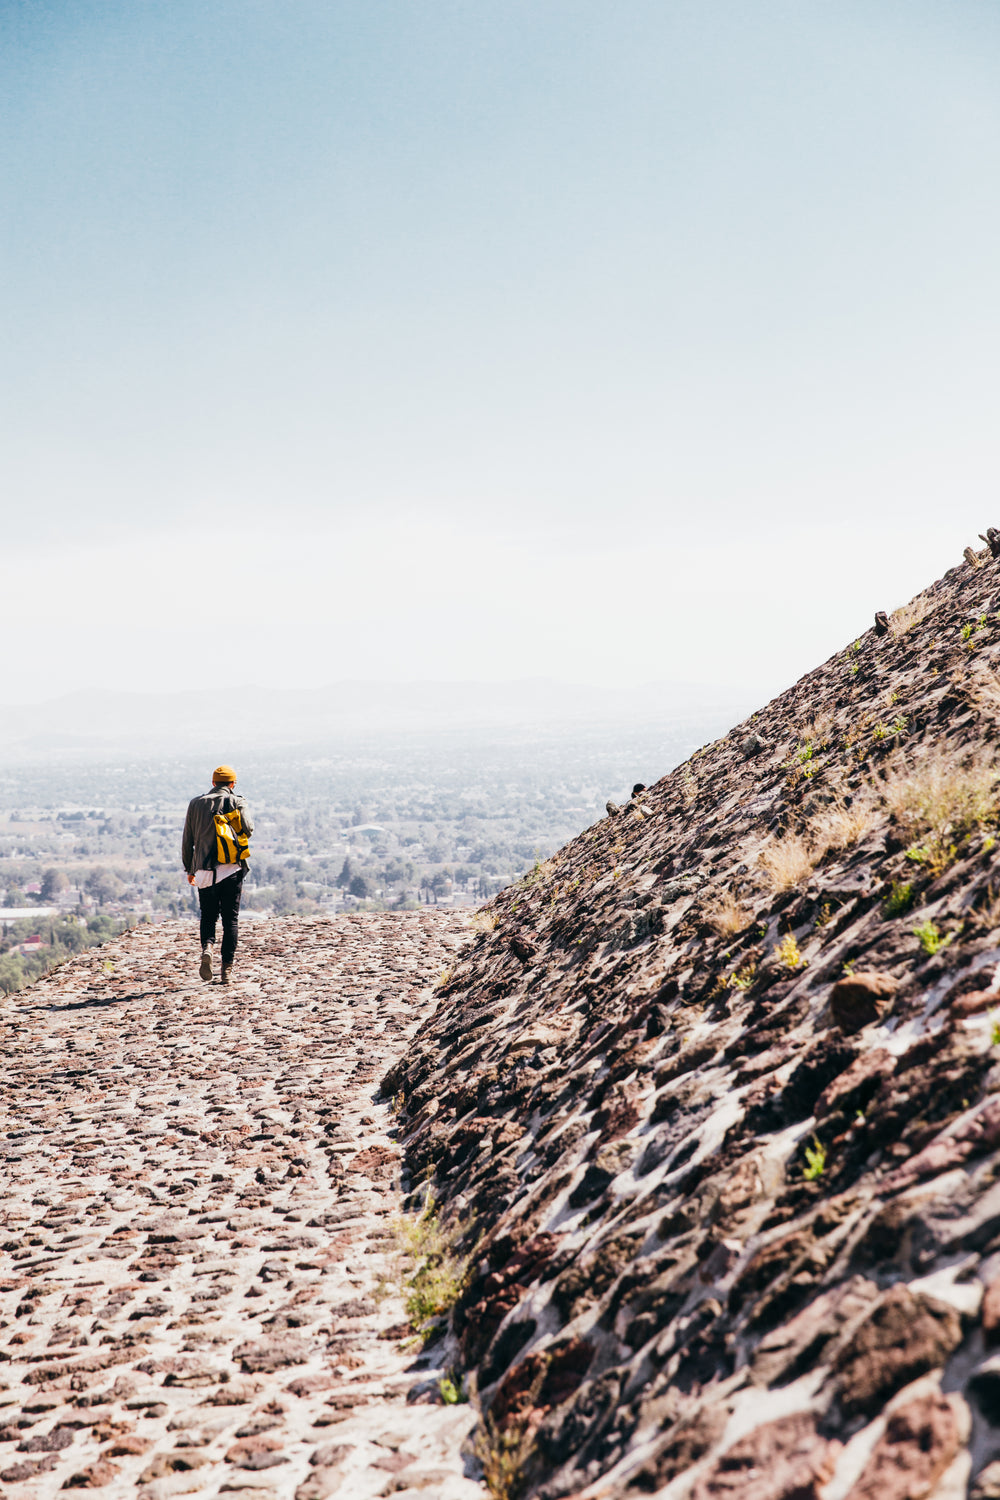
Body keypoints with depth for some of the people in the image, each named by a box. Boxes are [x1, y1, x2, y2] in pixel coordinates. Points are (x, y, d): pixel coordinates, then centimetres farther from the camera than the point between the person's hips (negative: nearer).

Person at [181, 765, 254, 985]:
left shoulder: (195, 803, 10)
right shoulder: (237, 802, 1)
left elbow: (187, 841, 11)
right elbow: (248, 828, -14)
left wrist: (189, 869, 20)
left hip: (204, 870, 2)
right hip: (231, 868, -2)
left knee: (208, 916, 15)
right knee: (230, 919, 5)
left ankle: (207, 946, -14)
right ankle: (226, 969, 1)